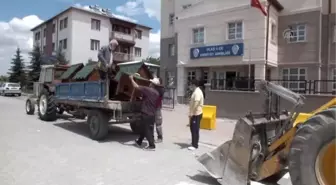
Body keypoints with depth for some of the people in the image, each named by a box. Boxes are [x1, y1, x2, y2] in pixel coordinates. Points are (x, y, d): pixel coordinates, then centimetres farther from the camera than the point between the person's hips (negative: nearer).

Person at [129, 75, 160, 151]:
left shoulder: (147, 89, -15)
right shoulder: (157, 93, 9)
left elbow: (136, 86, -13)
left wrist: (131, 79, 2)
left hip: (146, 114, -8)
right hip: (152, 114, 8)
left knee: (147, 130, 0)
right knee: (144, 128, 19)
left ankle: (152, 145, 2)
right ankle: (139, 142, 35)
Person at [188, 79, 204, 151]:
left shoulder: (197, 92, -18)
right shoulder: (196, 91, 15)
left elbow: (196, 104, -26)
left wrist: (191, 114, -25)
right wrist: (191, 113, 20)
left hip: (196, 114, -10)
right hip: (194, 114, 10)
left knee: (195, 130, -4)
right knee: (193, 128, 17)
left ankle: (195, 145, 3)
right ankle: (194, 143, 29)